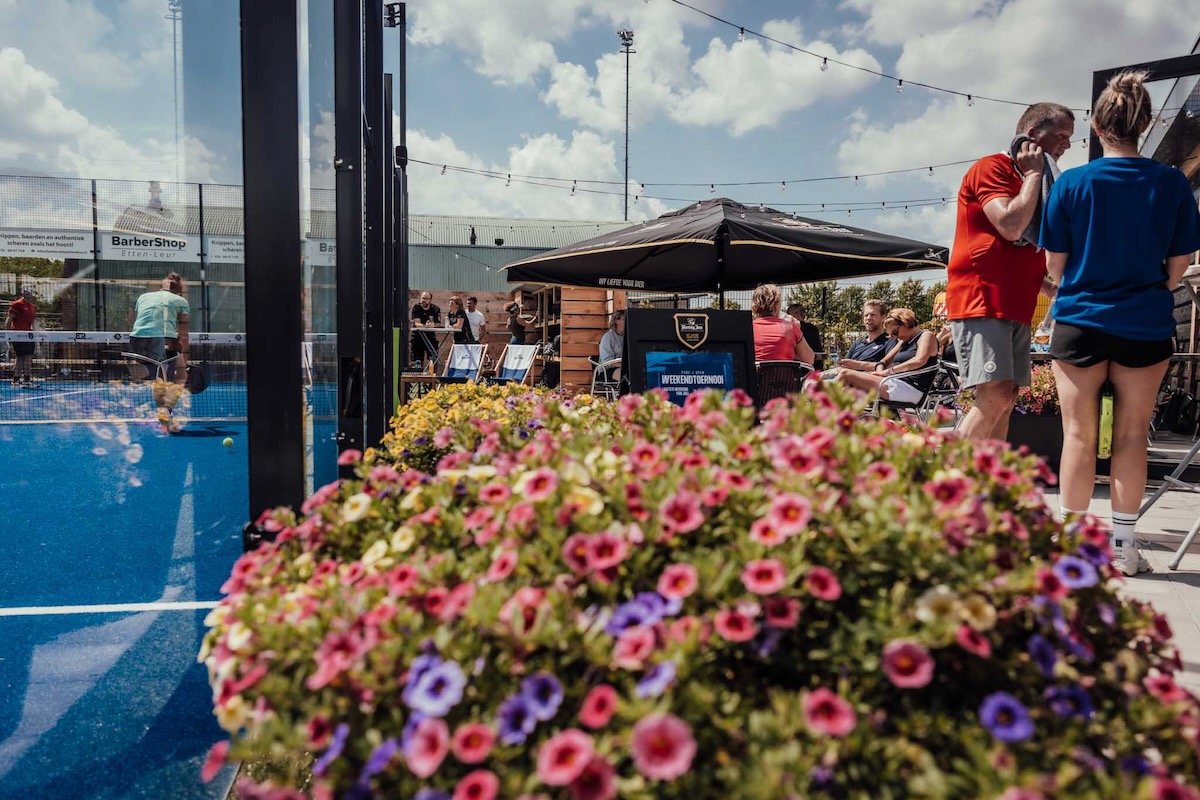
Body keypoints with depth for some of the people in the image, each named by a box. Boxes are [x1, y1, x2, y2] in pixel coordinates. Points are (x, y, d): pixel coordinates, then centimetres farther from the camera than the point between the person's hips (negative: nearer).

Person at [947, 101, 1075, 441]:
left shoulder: (1034, 184, 23)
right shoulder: (991, 168, -3)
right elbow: (1011, 226, -18)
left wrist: (1054, 288, 15)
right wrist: (1034, 174, -4)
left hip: (1017, 307, 9)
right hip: (980, 300, -9)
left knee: (1006, 399, 4)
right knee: (996, 394, -20)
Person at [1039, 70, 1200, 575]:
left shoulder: (1070, 183, -7)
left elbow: (1054, 263, -2)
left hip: (1079, 322, -1)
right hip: (1146, 326, 2)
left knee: (1079, 434, 5)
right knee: (1132, 435, 8)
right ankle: (1123, 545, 15)